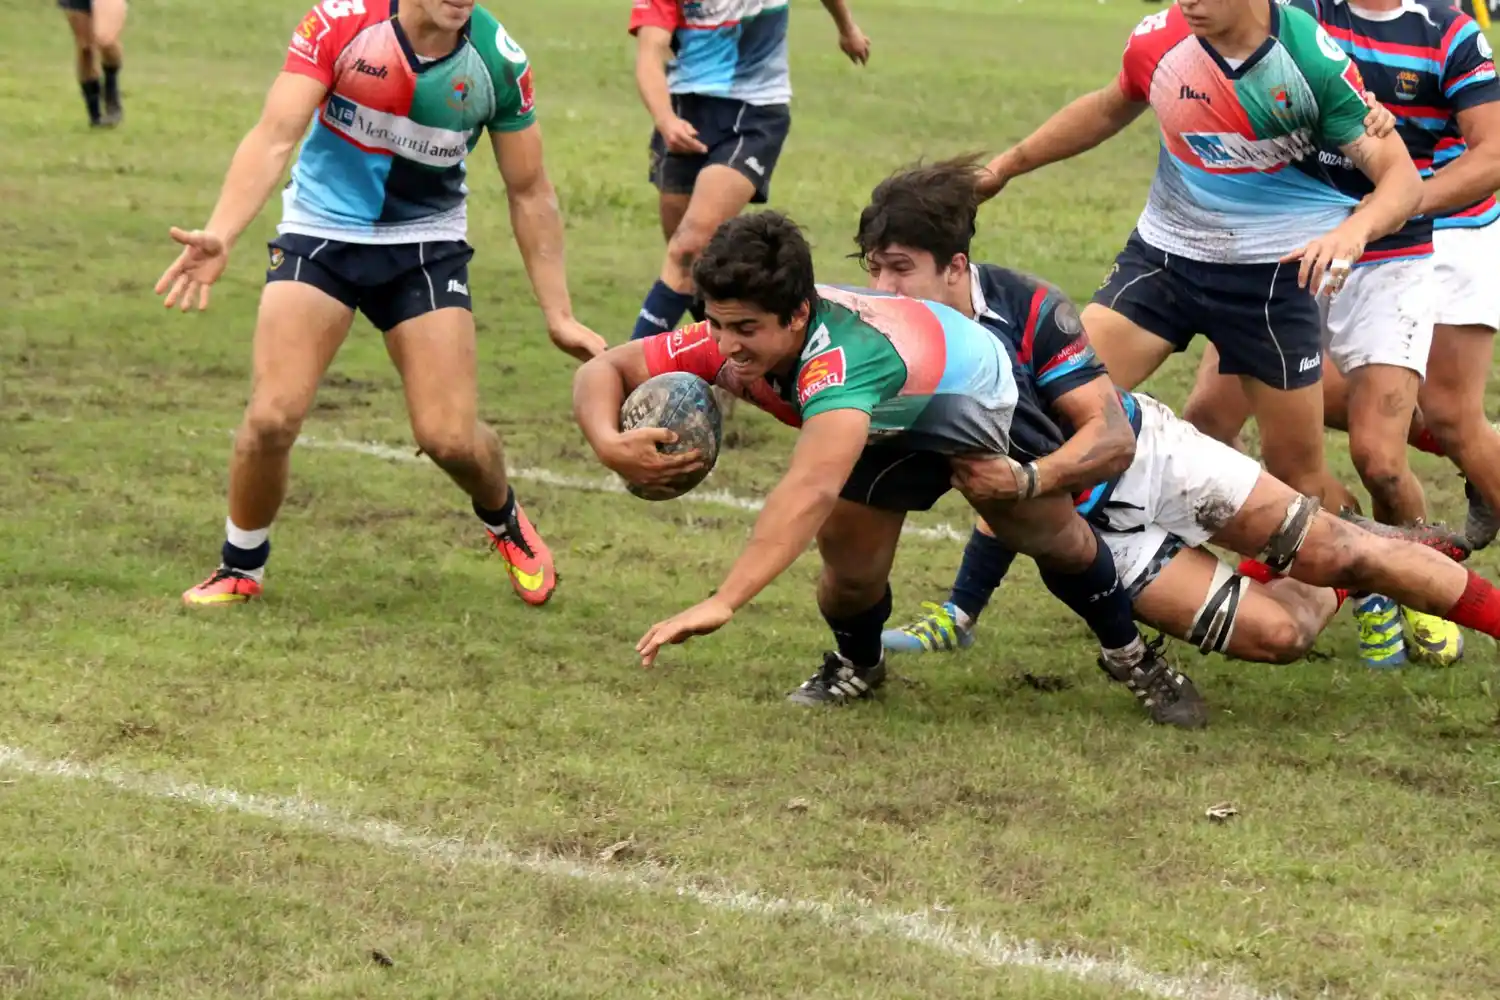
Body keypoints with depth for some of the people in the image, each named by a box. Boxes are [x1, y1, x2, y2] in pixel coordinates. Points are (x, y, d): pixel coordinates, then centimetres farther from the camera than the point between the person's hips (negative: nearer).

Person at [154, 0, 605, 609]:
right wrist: (220, 235, -41)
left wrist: (559, 316, -1)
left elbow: (529, 192, 0)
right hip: (320, 232, -1)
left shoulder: (498, 61, -12)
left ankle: (504, 521, 29)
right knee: (272, 418, -15)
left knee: (450, 439, -7)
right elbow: (275, 137, -25)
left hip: (426, 246, 1)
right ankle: (240, 569, 12)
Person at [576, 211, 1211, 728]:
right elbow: (603, 371, -23)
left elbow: (812, 489, -67)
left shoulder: (841, 358, -52)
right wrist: (610, 444, -47)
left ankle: (1129, 656, 33)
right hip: (890, 429, 4)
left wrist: (724, 603, -76)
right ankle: (856, 665, 25)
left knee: (1053, 539, 2)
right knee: (852, 572, -10)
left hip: (978, 394, -4)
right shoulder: (728, 341, -33)